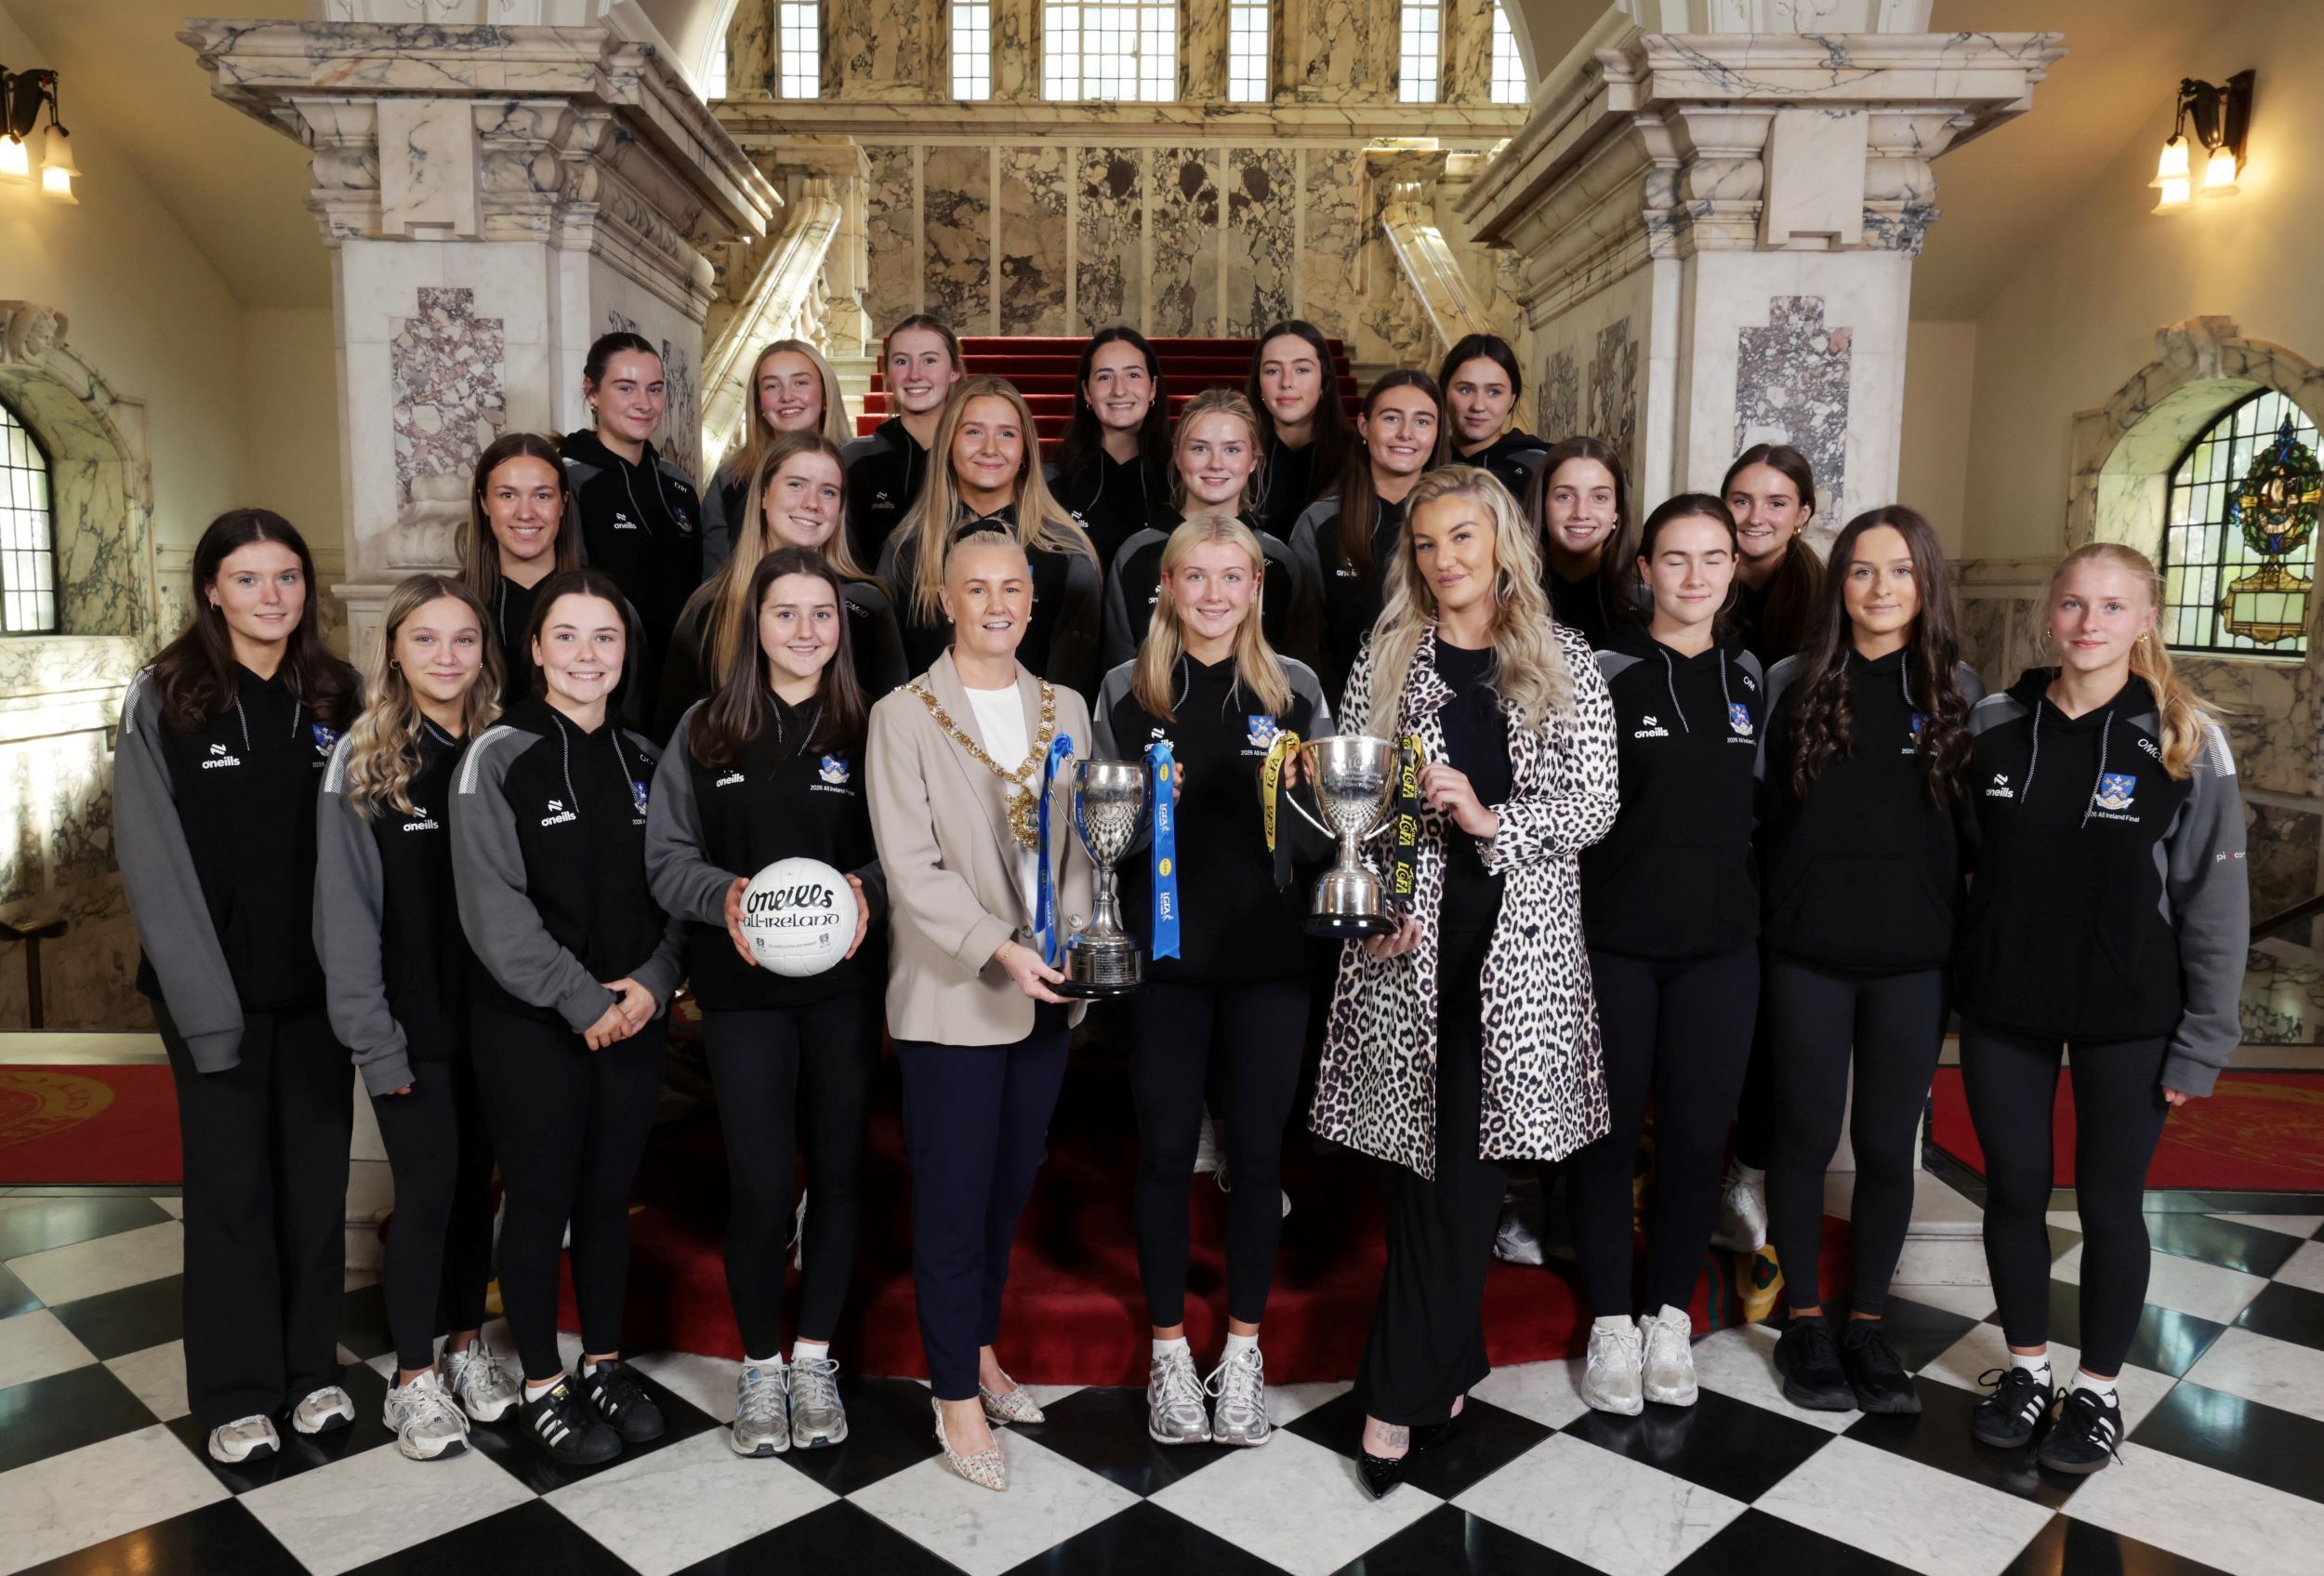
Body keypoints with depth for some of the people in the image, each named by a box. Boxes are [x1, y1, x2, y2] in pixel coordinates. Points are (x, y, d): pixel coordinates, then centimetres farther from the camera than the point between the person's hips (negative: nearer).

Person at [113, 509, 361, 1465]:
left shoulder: (335, 698, 4)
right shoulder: (163, 702, -5)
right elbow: (153, 862, -8)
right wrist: (205, 1003, -13)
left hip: (317, 985, 3)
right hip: (218, 990, -2)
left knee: (317, 1177, 10)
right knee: (230, 1184, 6)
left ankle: (313, 1368, 25)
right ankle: (237, 1392, 21)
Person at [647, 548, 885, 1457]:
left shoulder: (868, 731, 1)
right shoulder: (705, 731, 3)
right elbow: (668, 856, 2)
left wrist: (868, 892, -19)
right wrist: (723, 895, -17)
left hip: (845, 985, 1)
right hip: (743, 988, -1)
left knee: (837, 1170, 10)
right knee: (758, 1182, 0)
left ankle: (815, 1360, 28)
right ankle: (760, 1367, 21)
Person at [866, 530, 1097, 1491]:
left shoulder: (1064, 709, 10)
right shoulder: (903, 716, -4)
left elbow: (1081, 842, 8)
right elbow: (912, 867, -11)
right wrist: (999, 948, -21)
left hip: (1046, 990, 5)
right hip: (952, 992, -4)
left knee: (1012, 1184, 15)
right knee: (953, 1195, 3)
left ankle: (980, 1346, 35)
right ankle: (956, 1394, 17)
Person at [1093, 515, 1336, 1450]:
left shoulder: (1293, 689, 4)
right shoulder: (1126, 692, 3)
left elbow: (1323, 844, 5)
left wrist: (1296, 794, -16)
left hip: (1267, 957, 0)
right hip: (1163, 956, 0)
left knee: (1256, 1152, 8)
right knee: (1165, 1152, 7)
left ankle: (1243, 1350, 26)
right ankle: (1169, 1353, 24)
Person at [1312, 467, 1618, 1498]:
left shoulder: (1564, 663, 8)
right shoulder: (1387, 659, 8)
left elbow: (1595, 805, 2)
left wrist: (1490, 819, -13)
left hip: (1517, 942, 0)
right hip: (1409, 936, 1)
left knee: (1468, 1159, -2)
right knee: (1420, 1158, 2)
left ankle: (1400, 1394, 10)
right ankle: (1448, 1367, 18)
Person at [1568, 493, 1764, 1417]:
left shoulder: (1751, 679, 8)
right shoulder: (1605, 674, -5)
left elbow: (1763, 807, 16)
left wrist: (1760, 912, 11)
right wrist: (1560, 928, -10)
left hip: (1719, 943, 3)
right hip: (1613, 940, -3)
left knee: (1697, 1133, 8)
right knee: (1609, 1129, 6)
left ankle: (1671, 1316, 26)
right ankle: (1610, 1322, 21)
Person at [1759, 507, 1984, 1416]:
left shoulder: (1956, 690, 4)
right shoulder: (1791, 684, 0)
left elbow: (1978, 823, 8)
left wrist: (1972, 932, 3)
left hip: (1914, 961, 1)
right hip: (1806, 955, -1)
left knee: (1888, 1145, 9)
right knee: (1805, 1137, 7)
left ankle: (1868, 1323, 26)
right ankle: (1805, 1322, 23)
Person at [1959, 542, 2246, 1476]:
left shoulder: (2186, 741, -8)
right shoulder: (1994, 724, -1)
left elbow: (2215, 900, -6)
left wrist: (2203, 1041, -7)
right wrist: (1949, 979, 2)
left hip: (2127, 1021, -2)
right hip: (2002, 1010, 2)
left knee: (2110, 1206, 10)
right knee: (2014, 1192, 12)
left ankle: (2099, 1390, 28)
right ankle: (2027, 1369, 32)